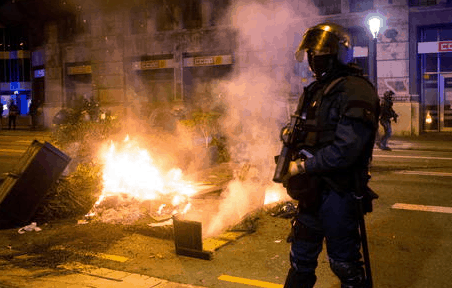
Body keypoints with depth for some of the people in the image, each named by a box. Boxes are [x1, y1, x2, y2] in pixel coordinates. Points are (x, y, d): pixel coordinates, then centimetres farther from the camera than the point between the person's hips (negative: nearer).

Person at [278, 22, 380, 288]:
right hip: (312, 190, 8)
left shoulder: (355, 91, -16)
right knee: (301, 256, 21)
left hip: (339, 193, -8)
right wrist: (292, 134, 0)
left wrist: (304, 167, -18)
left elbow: (346, 149, -25)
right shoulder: (316, 90, 12)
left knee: (344, 261, 8)